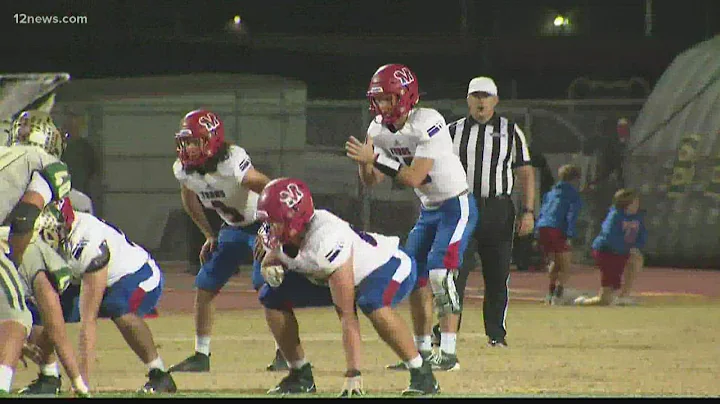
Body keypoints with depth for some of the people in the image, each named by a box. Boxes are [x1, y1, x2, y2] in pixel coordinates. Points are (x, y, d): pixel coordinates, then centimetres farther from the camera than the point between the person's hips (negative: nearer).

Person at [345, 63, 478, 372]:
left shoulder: (428, 123, -25)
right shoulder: (379, 129, -2)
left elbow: (415, 177, -28)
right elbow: (370, 181, 2)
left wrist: (375, 158, -32)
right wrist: (363, 160, -19)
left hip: (456, 206, -8)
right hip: (428, 210, 8)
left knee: (440, 270, -20)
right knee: (414, 276, 8)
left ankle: (449, 352, -19)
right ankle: (422, 351, 19)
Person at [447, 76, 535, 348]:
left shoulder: (510, 131, 9)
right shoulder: (454, 131, 11)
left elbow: (525, 173, 6)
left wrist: (528, 211, -4)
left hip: (498, 210, 0)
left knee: (498, 277, 1)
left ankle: (496, 334, 9)